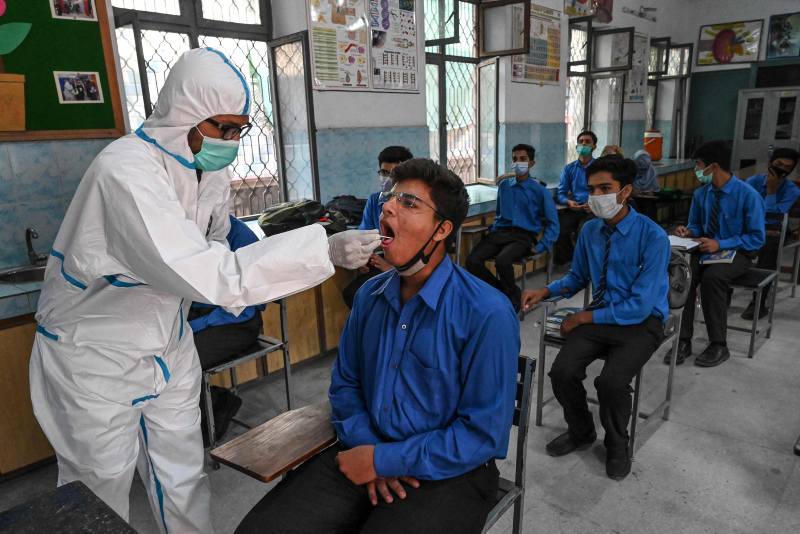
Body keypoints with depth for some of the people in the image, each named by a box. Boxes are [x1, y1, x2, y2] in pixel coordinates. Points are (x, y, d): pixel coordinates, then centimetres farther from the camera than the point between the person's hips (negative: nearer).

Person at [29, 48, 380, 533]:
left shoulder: (212, 168, -2)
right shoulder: (127, 171, -29)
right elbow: (202, 273, -39)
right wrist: (324, 249, -40)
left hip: (169, 348, 7)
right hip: (96, 359, -6)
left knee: (184, 481, 15)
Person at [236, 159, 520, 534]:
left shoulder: (488, 315, -18)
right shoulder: (369, 296, 3)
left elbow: (485, 435, -16)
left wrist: (383, 460, -14)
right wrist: (366, 446, -6)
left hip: (448, 474, -4)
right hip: (366, 452, 5)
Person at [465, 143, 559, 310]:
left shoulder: (540, 191, 4)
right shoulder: (504, 186, 16)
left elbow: (553, 224, 5)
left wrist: (540, 247, -6)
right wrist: (493, 231, 11)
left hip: (523, 236, -4)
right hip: (500, 232, 4)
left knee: (502, 261, -37)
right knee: (472, 261, -23)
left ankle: (513, 295, -5)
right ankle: (501, 290, 2)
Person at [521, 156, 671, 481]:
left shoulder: (653, 238, -18)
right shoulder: (590, 231, 1)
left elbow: (640, 305, -20)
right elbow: (577, 277, 17)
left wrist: (582, 318, -16)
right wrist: (545, 291, -3)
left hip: (642, 321, -4)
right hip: (601, 314, 5)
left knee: (611, 381, -29)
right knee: (561, 372, -18)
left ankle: (617, 445, 6)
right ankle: (581, 432, 15)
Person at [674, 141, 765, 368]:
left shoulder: (748, 196, -14)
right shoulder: (701, 193, 2)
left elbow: (757, 238, -12)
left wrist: (720, 244, -24)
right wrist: (689, 232, -9)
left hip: (736, 253, -4)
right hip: (706, 249, 5)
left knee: (712, 276, -36)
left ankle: (718, 346, -21)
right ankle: (684, 341, -23)